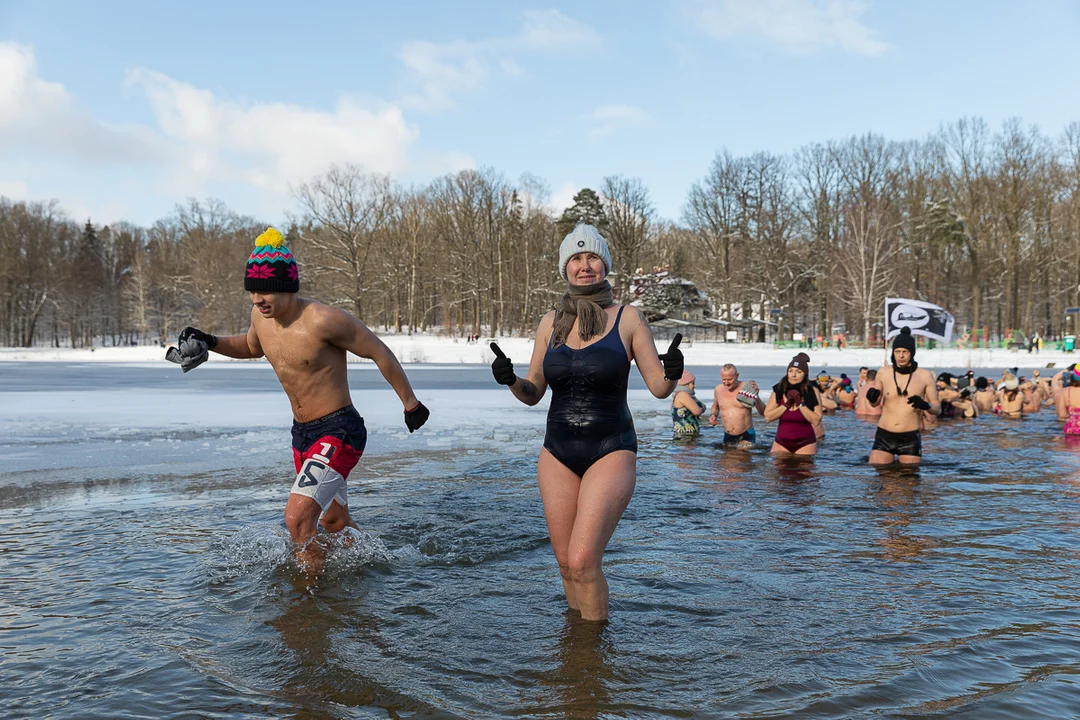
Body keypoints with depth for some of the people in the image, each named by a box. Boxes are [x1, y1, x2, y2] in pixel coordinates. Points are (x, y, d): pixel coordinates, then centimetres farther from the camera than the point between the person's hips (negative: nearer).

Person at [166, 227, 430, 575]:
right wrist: (210, 343, 5)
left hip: (339, 431, -8)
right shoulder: (261, 316, -1)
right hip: (301, 432, 8)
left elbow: (379, 352, -14)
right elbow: (251, 346, 23)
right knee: (334, 522, 23)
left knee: (298, 518, -21)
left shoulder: (323, 320, -24)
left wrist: (410, 403, -6)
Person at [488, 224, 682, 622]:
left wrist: (672, 372, -24)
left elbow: (659, 387, -2)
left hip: (611, 452, -4)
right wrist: (510, 379, -11)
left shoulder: (627, 318, -3)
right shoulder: (551, 323, 6)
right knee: (566, 564, 9)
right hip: (558, 454, 4)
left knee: (583, 561, -15)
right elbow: (532, 393, 10)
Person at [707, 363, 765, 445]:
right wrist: (713, 415, 3)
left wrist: (757, 398, -24)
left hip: (746, 436, -4)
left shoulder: (746, 388, -9)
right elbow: (715, 407, 24)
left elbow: (763, 413, -8)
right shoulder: (718, 389, 3)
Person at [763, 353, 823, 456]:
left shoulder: (813, 391, -8)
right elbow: (768, 417, -7)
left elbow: (816, 421, -14)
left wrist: (801, 403, -18)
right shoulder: (778, 390, -1)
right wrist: (786, 405, -15)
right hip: (781, 443, 2)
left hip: (805, 444, -2)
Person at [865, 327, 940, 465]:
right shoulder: (883, 373, 2)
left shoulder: (925, 376, -1)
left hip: (910, 439, -1)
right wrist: (872, 398, -10)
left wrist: (926, 405, -19)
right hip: (884, 437, 1)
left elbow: (937, 408, 4)